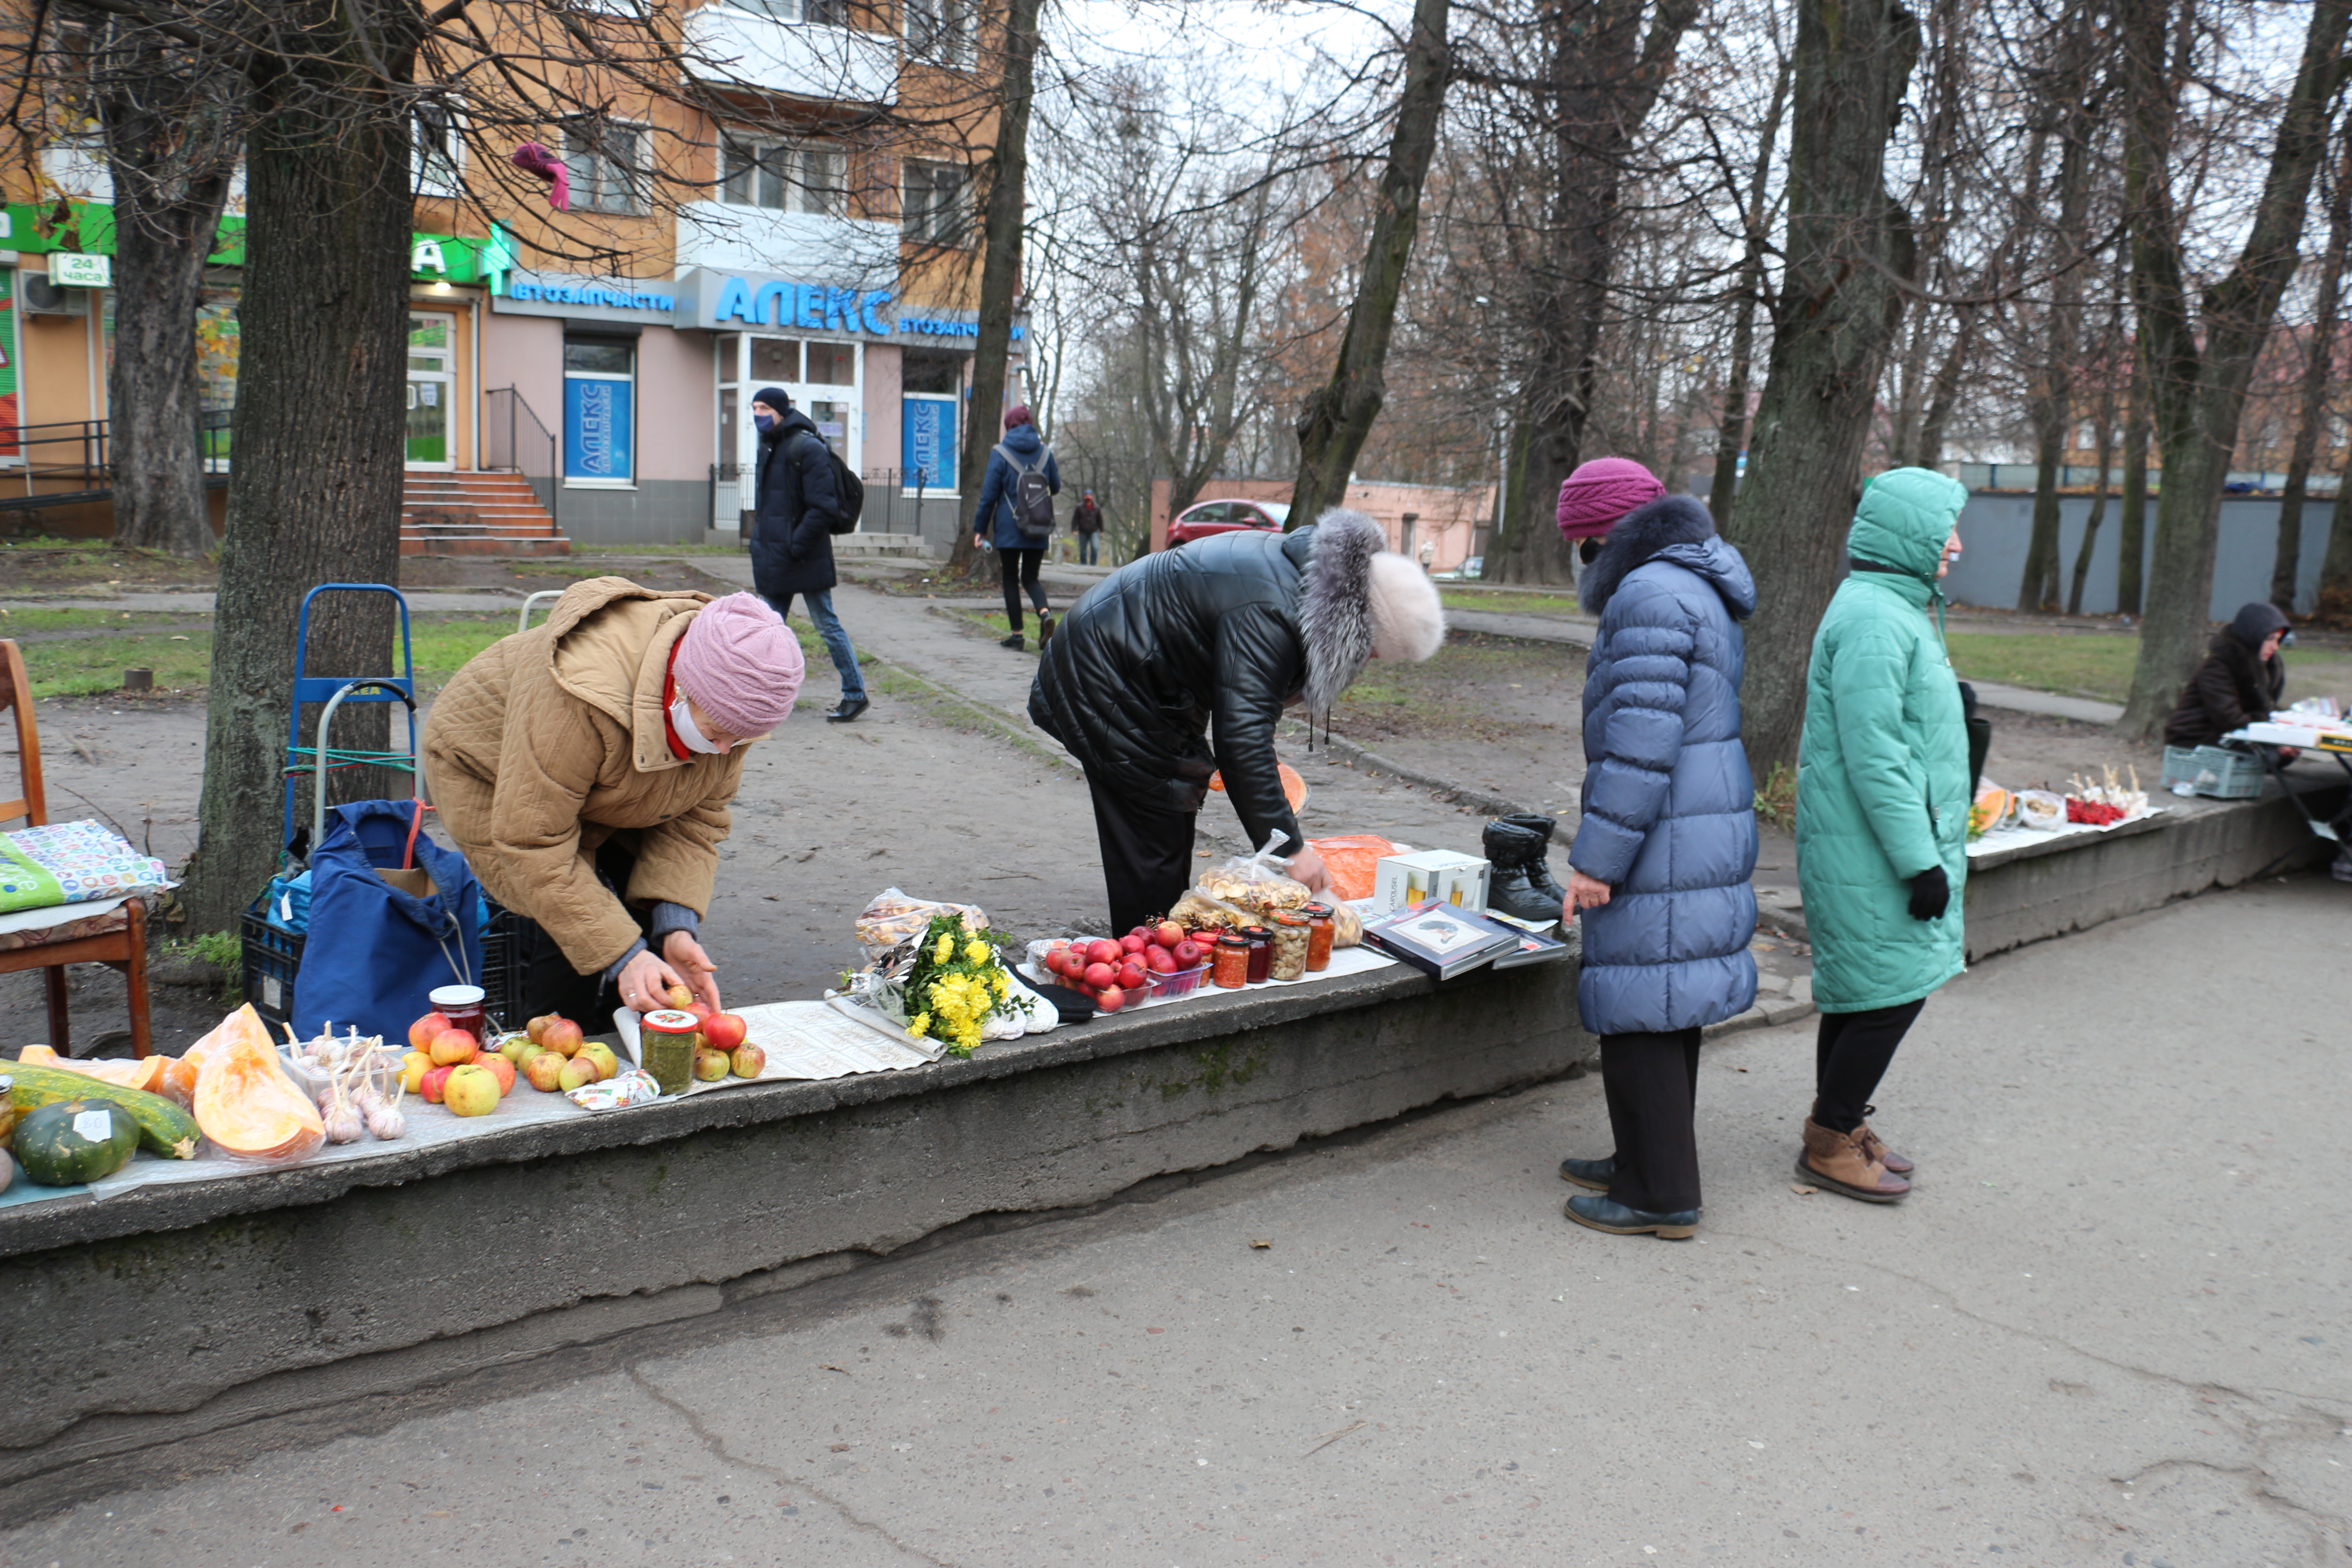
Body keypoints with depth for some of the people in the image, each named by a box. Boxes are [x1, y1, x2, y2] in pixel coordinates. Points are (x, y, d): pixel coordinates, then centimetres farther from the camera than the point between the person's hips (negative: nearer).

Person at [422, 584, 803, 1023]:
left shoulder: (725, 705, -24)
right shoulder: (585, 695, -44)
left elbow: (698, 818, -14)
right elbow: (534, 845, -37)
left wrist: (678, 927, -29)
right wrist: (622, 955, -40)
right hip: (493, 781, -5)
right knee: (565, 936, -21)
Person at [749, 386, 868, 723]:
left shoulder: (807, 448, -14)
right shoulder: (769, 447, 14)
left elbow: (823, 507, -19)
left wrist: (796, 545, -20)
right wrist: (761, 541, 12)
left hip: (805, 560, -9)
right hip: (774, 560, 9)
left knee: (827, 625, -2)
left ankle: (855, 694, 7)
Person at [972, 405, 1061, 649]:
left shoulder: (1001, 453, -5)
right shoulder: (1044, 452, 5)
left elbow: (989, 494, -6)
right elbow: (1056, 487, 14)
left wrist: (980, 528, 0)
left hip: (1009, 528, -3)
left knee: (1010, 579, 7)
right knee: (1030, 577, 12)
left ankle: (1017, 634, 4)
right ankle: (1045, 613, -17)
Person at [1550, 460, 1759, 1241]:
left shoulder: (1651, 596, -16)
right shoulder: (1703, 591, 19)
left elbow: (1641, 743, -23)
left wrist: (1596, 858, -20)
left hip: (1665, 845, -11)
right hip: (1709, 828, 11)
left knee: (1642, 1011, -3)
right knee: (1669, 1002, 18)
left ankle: (1661, 1195, 6)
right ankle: (1647, 1163, 30)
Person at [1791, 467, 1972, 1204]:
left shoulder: (1895, 609, 16)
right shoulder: (1874, 619, -19)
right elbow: (1873, 755, -24)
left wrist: (1929, 851, 23)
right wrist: (1919, 860, -22)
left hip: (1881, 841, 10)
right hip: (1872, 847, -10)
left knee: (1862, 991, 16)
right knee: (1892, 990, -4)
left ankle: (1841, 1126, 28)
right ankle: (1830, 1143, 8)